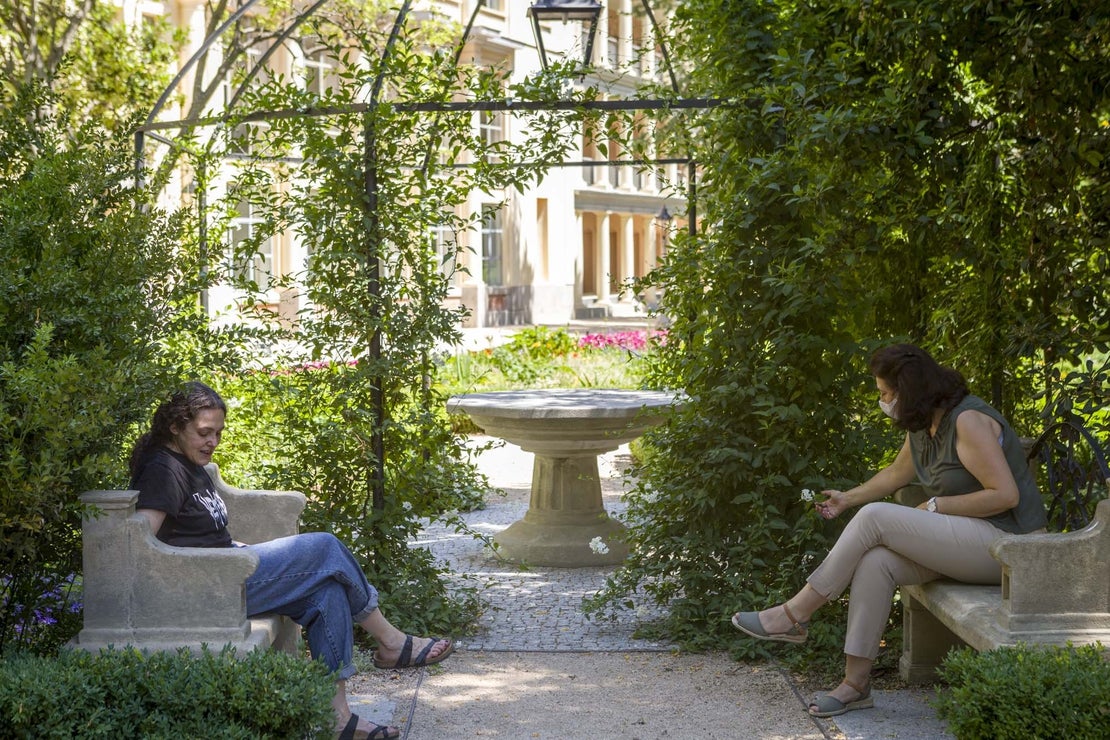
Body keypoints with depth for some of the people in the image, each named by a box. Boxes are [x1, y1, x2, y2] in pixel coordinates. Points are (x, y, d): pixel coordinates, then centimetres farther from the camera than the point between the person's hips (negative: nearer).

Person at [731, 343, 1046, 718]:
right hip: (963, 540, 8)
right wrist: (848, 498, 32)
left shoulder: (968, 422, -18)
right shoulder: (922, 427, 11)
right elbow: (897, 473, 30)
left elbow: (1005, 494, -22)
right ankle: (855, 684, -13)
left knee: (874, 516, -19)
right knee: (875, 562, -16)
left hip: (1001, 541, -8)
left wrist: (936, 506, -16)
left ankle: (794, 616, -11)